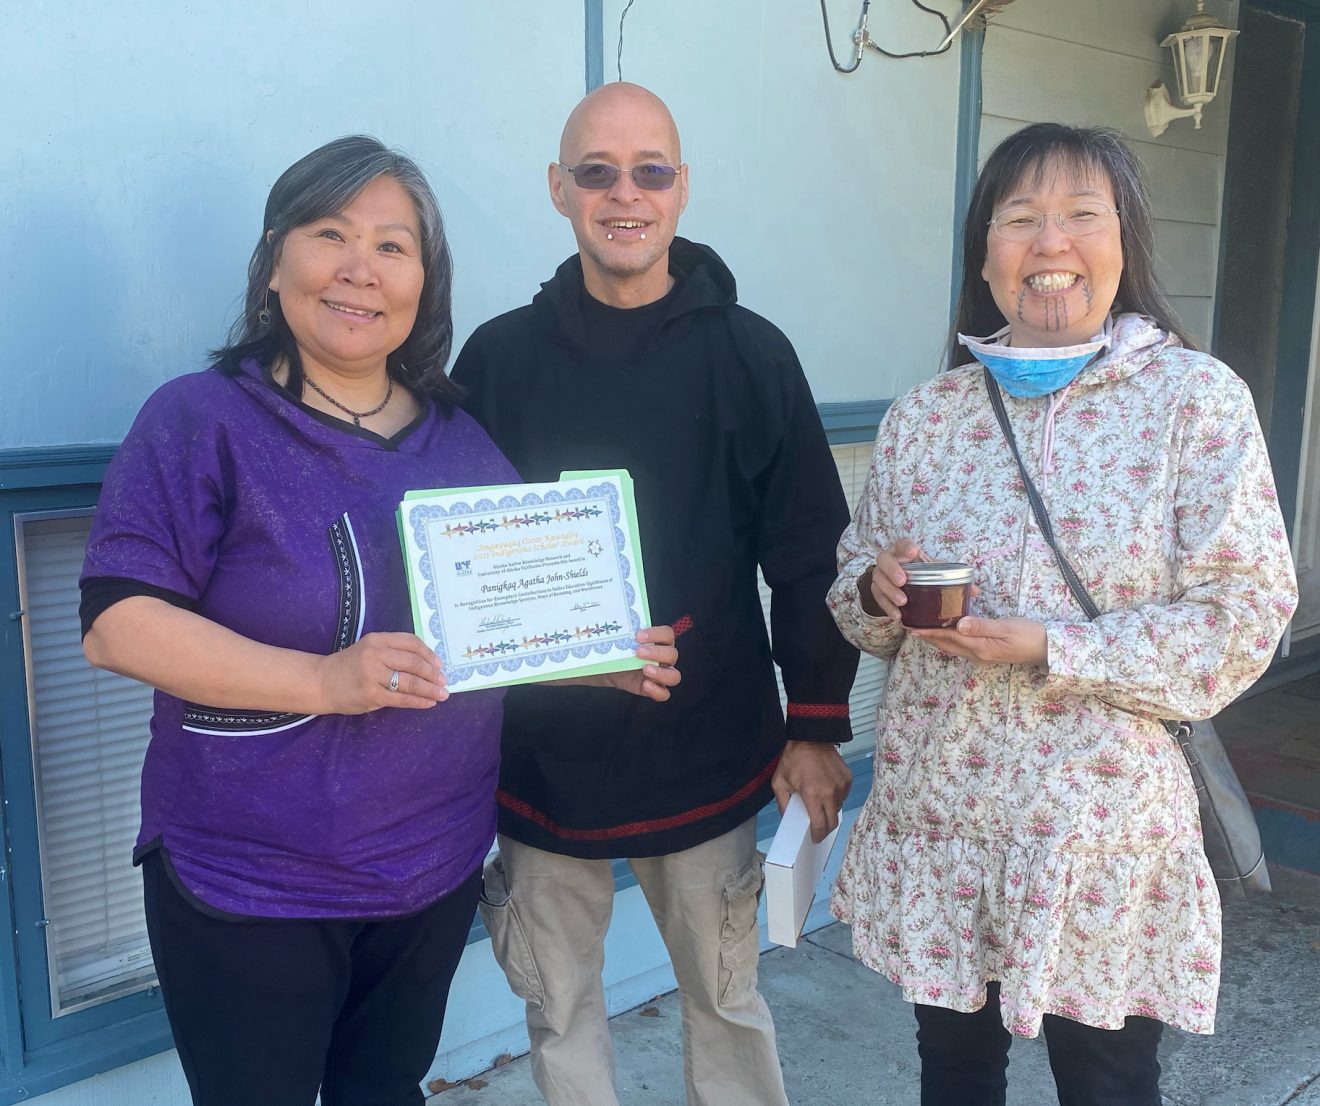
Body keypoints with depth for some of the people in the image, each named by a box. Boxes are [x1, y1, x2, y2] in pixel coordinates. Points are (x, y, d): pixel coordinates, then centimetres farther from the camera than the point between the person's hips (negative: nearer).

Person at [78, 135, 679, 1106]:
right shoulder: (203, 420, -11)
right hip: (249, 885, -4)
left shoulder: (463, 440, 6)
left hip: (435, 873, 5)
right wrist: (324, 680, -28)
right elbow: (118, 623, -19)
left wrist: (605, 660, -4)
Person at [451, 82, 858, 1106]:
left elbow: (810, 556, 0)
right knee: (558, 1007, 16)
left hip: (706, 753, -1)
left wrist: (817, 728, 0)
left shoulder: (750, 354, -3)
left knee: (725, 998, 15)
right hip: (539, 755, 2)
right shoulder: (499, 357, 0)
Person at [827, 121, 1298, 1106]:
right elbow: (856, 596, 11)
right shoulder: (923, 414, 2)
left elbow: (1244, 617, -11)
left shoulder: (1198, 398, -7)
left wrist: (1048, 649, -20)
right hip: (934, 817, 3)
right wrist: (877, 592, -12)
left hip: (1103, 830, -3)